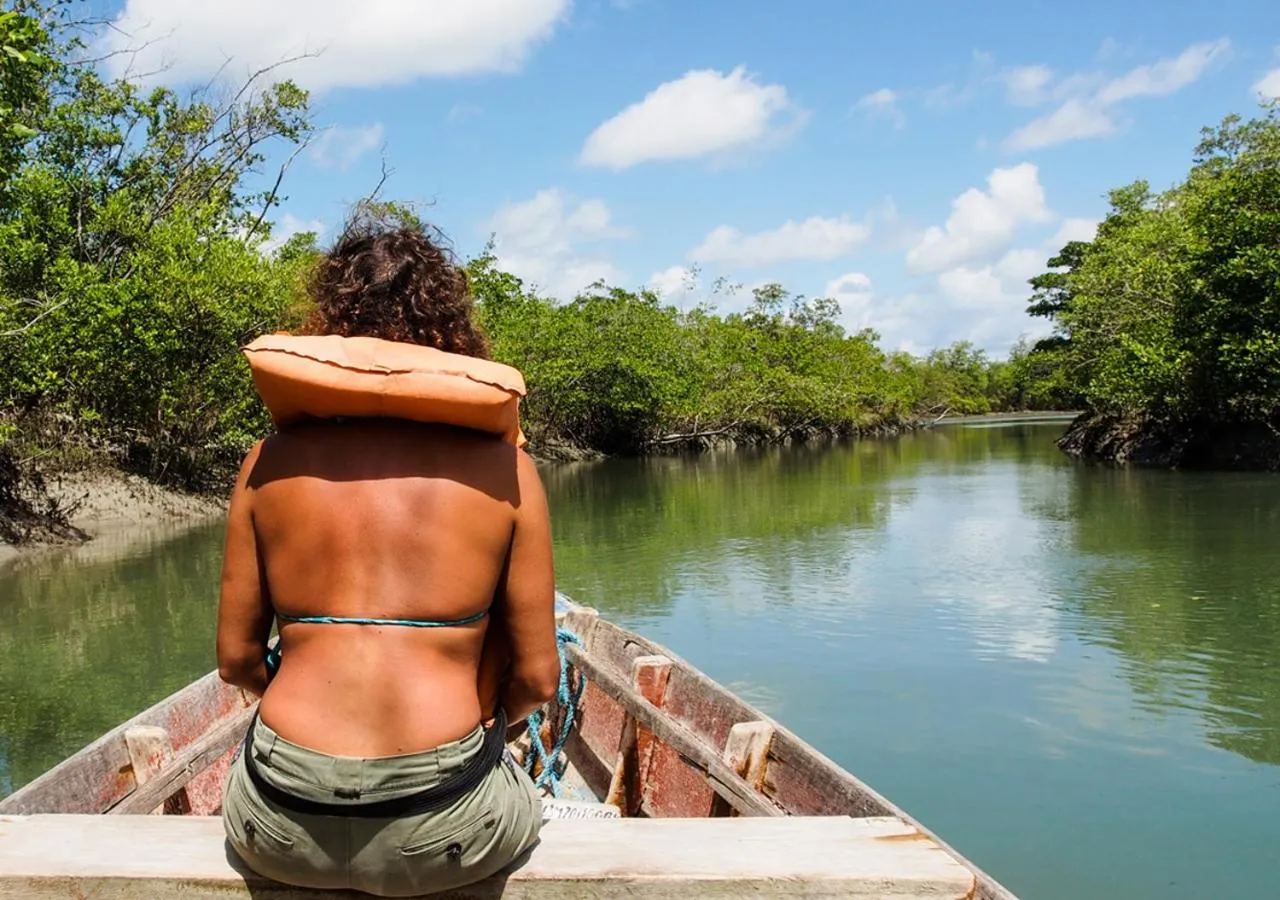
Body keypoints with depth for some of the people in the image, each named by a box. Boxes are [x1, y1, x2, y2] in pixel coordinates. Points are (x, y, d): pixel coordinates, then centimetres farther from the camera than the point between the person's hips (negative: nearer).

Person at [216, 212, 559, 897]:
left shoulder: (272, 461, 0)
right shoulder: (502, 467, -4)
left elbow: (236, 658, 6)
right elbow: (537, 678, -1)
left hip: (281, 835, 2)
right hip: (445, 837, -1)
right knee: (521, 797, 34)